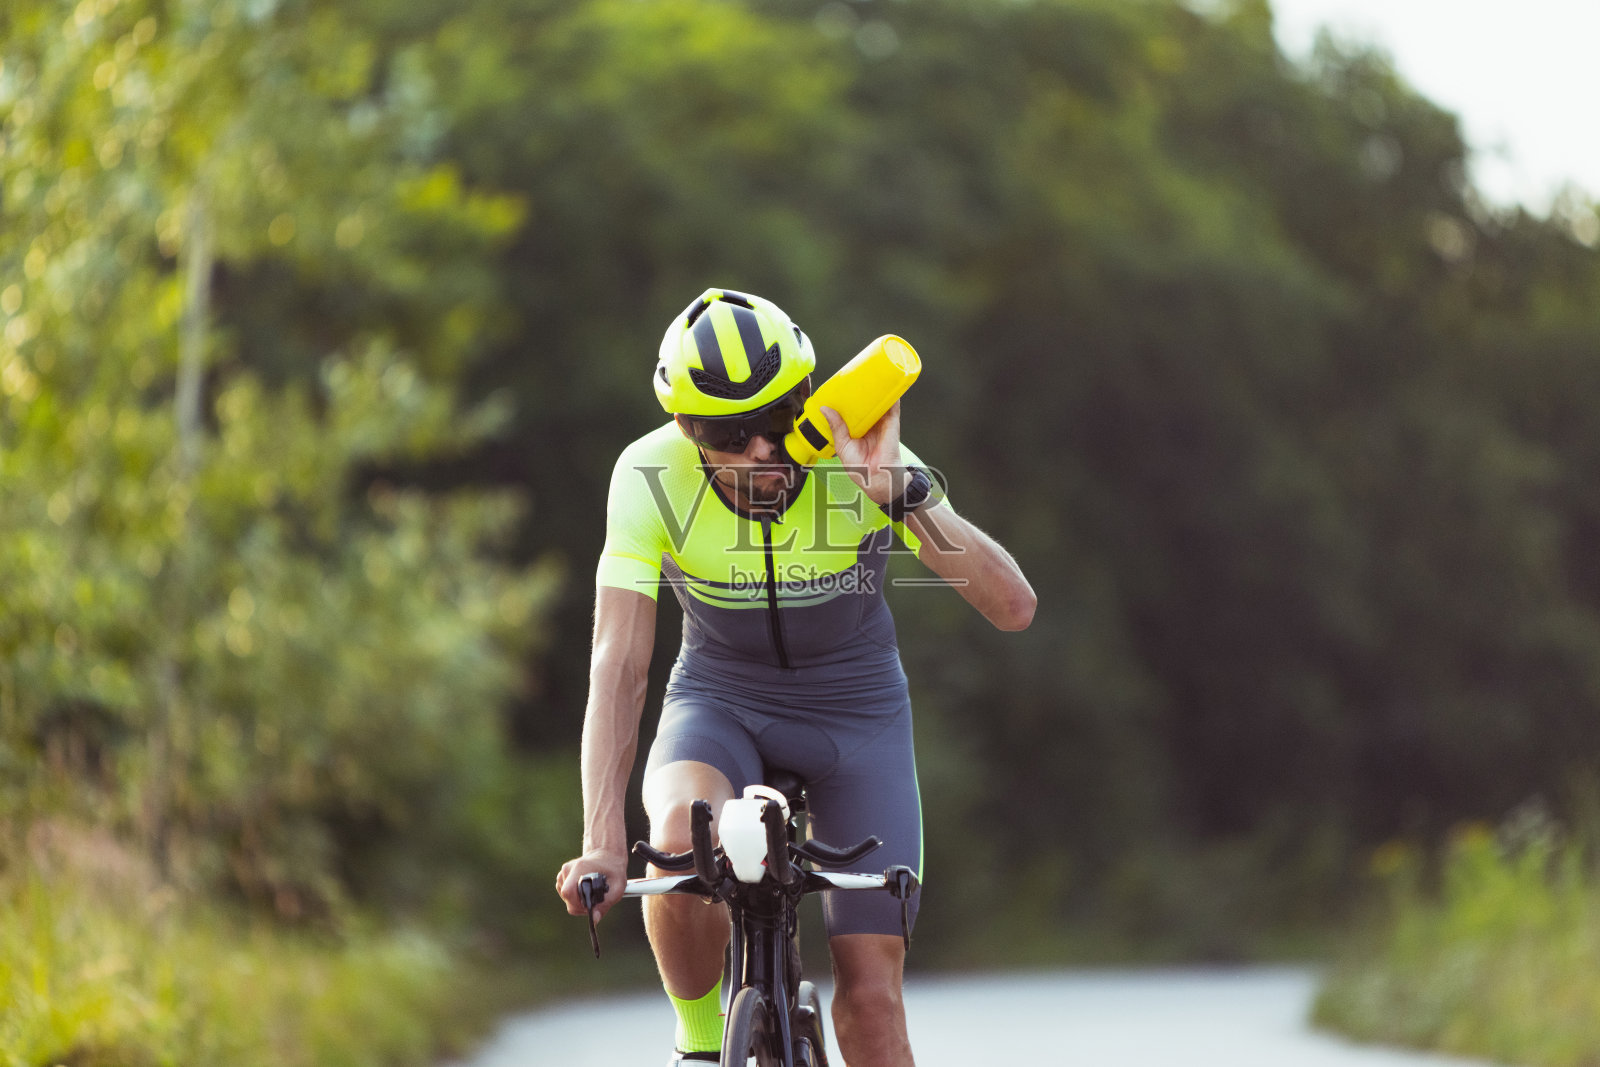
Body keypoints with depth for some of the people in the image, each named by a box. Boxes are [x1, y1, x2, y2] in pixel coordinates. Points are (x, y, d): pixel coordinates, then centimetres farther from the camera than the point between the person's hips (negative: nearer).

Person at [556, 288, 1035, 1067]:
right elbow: (618, 663, -28)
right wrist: (602, 843, -39)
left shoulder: (864, 460, -25)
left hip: (854, 711, 0)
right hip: (719, 705, 0)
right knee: (683, 840, -35)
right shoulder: (650, 476, -24)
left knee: (870, 989, -7)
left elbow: (1012, 607, -33)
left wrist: (898, 491, -44)